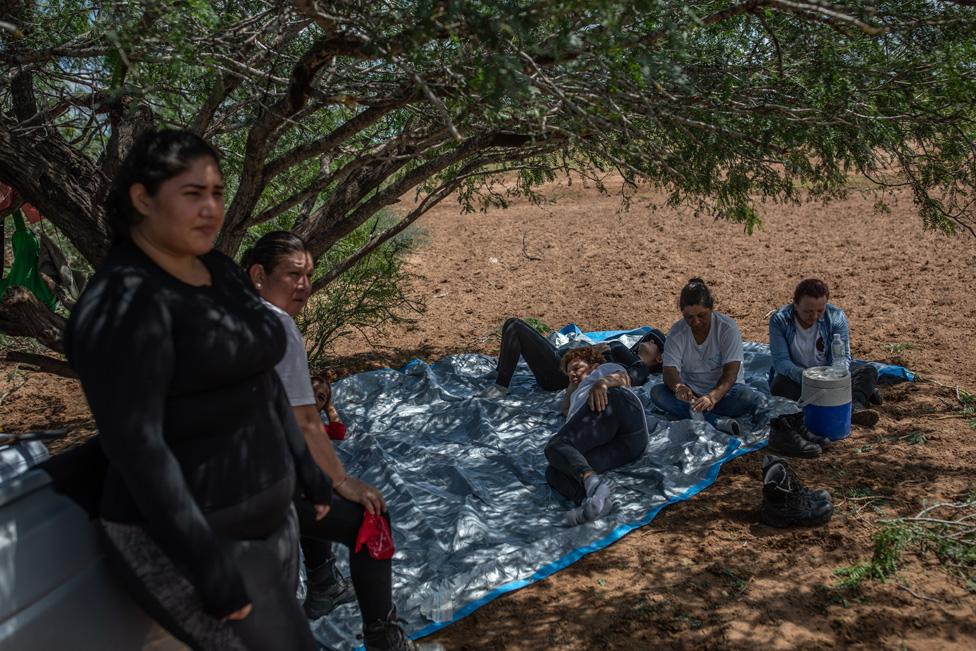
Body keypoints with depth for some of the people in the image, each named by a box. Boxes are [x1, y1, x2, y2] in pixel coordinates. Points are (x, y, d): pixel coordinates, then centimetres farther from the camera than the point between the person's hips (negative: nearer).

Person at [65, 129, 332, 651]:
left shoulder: (221, 272, 6)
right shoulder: (124, 302, -20)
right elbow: (135, 445, -24)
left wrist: (306, 469, 17)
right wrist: (210, 567, -24)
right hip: (183, 540, -8)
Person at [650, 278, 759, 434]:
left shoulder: (727, 327, -15)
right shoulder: (676, 332, -8)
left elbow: (731, 372, -24)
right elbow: (670, 370, -18)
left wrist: (713, 397, -44)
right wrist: (678, 387, -44)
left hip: (723, 390, -2)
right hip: (690, 392, 2)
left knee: (750, 397, -33)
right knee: (657, 392, -27)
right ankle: (716, 421, -37)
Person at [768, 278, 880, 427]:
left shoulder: (836, 317, -12)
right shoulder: (779, 320, -17)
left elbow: (843, 356, -16)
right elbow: (780, 360, -21)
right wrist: (803, 376, -42)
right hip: (795, 375, -3)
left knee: (868, 371, -17)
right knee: (779, 385, -36)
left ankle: (855, 408, -45)